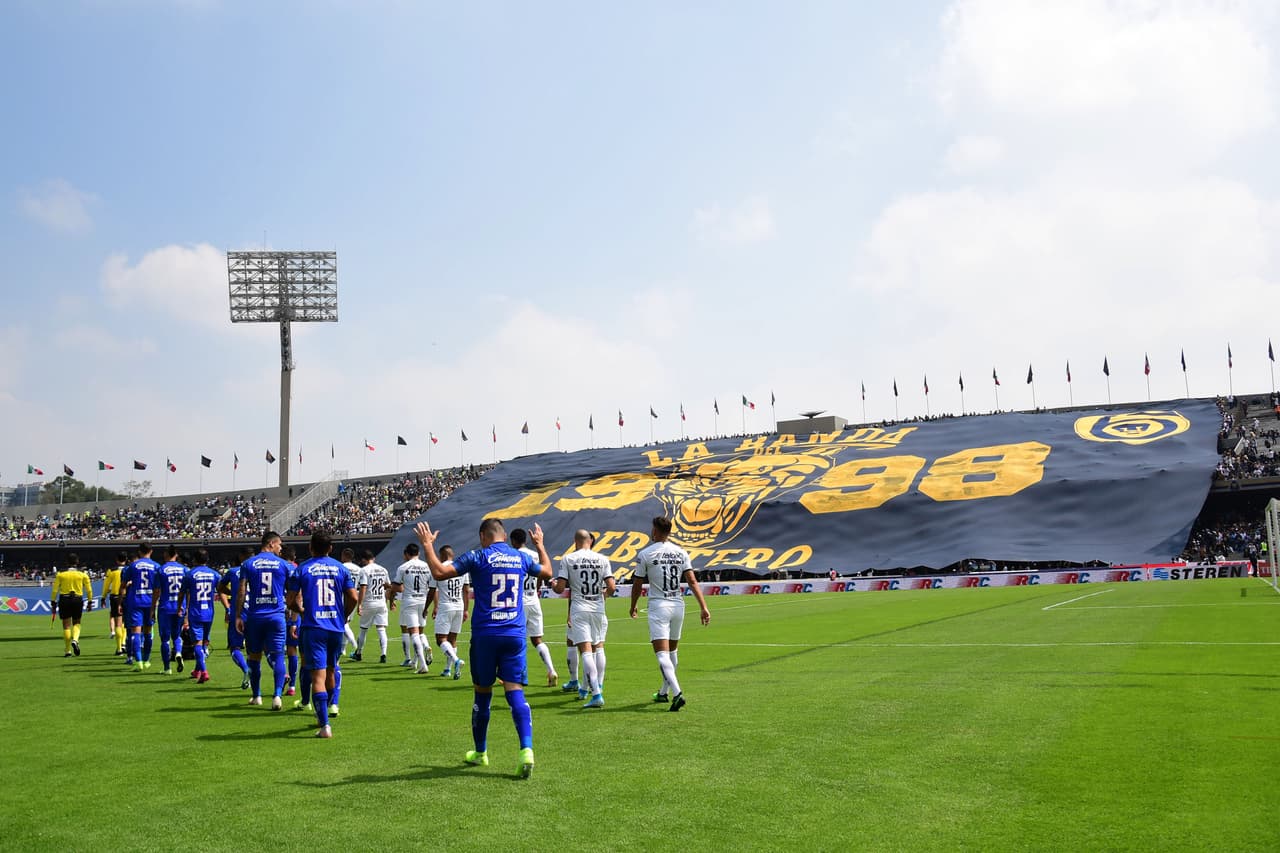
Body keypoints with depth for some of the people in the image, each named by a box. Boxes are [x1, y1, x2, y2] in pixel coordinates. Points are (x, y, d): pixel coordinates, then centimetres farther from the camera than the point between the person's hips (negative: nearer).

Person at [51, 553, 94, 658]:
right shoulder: (83, 574, 0)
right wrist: (90, 601, 10)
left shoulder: (60, 574, 1)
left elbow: (54, 590, 0)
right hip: (78, 600, 0)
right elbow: (89, 590, 0)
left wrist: (54, 602, 7)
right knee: (77, 623, 16)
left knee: (66, 626, 7)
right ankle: (75, 640, -12)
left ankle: (67, 650, 9)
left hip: (64, 600, 0)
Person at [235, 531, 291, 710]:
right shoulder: (283, 564, 3)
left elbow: (241, 591, -3)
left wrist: (238, 616, 2)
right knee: (277, 656, 1)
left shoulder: (248, 564, 3)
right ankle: (277, 694, -14)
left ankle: (256, 696, 23)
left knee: (254, 656, 13)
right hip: (276, 616, -1)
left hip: (254, 616, 1)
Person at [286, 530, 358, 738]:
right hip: (336, 628, 3)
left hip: (313, 628, -3)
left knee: (318, 676, -7)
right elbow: (353, 597, 2)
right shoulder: (341, 568, 5)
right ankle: (323, 715, 38)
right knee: (330, 672, 20)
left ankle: (325, 725, -16)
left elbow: (292, 601, -2)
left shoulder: (302, 569, -1)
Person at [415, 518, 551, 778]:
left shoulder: (477, 557, -4)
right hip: (515, 635, 2)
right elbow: (547, 573, 29)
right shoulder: (521, 557, 9)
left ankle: (480, 752, 27)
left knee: (482, 693, 12)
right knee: (515, 691, -3)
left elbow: (439, 572, -11)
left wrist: (427, 545, 2)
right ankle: (526, 749, -21)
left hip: (485, 635, -2)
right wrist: (540, 545, 43)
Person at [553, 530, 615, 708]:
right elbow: (611, 587, -3)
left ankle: (596, 694, -17)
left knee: (586, 651, -8)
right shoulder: (602, 559, 3)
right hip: (598, 608, 3)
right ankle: (596, 685, 31)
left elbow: (560, 588, -6)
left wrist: (553, 585, 17)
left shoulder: (567, 559, -3)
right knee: (597, 647, 20)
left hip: (578, 609, -3)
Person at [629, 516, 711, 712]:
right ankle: (664, 692, 31)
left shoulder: (646, 554, -5)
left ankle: (677, 693, -26)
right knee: (672, 651, 19)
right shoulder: (680, 552, 6)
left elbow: (637, 585, 1)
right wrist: (704, 607, -3)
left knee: (662, 654, -9)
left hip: (658, 607, -5)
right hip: (678, 605, 5)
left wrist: (633, 607, 17)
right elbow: (692, 581, -1)